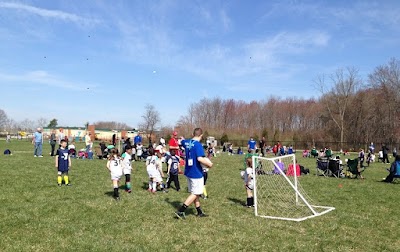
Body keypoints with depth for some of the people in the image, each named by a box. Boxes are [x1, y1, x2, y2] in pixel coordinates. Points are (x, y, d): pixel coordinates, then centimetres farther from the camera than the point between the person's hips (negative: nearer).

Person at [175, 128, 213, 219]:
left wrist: (183, 139, 53)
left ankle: (199, 212, 28)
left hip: (188, 172, 8)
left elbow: (182, 142, 29)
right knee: (195, 194, 3)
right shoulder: (198, 145, -20)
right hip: (196, 173, -8)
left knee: (195, 193, 18)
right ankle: (180, 211, 0)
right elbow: (200, 159, -31)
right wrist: (209, 164, -14)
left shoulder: (186, 143, 4)